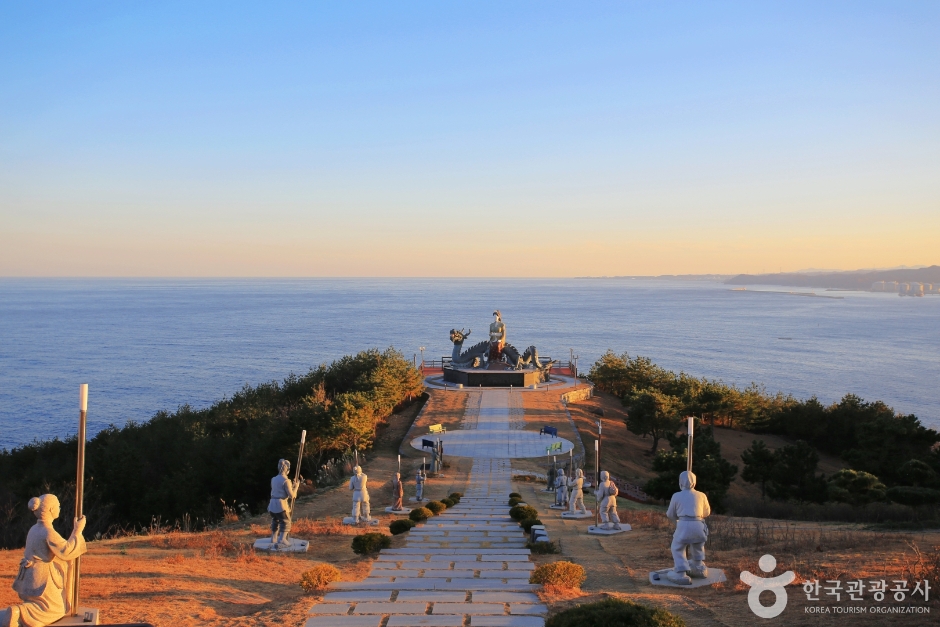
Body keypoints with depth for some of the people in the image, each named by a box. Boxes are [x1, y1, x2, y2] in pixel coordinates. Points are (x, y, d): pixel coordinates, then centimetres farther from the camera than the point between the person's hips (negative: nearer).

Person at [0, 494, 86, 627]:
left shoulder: (34, 529, 9)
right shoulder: (48, 532, -20)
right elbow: (66, 551, -18)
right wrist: (77, 531, -12)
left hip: (29, 576, 9)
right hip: (41, 578, -9)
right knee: (56, 610, -1)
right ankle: (18, 612, -16)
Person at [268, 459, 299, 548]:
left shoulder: (273, 479, 10)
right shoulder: (286, 481, -13)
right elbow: (292, 495, -12)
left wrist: (291, 486, 25)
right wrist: (296, 486, 3)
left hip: (272, 505, 7)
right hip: (281, 505, -7)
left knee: (275, 522, 24)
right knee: (286, 524, 4)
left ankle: (273, 540, 35)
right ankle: (281, 541, -9)